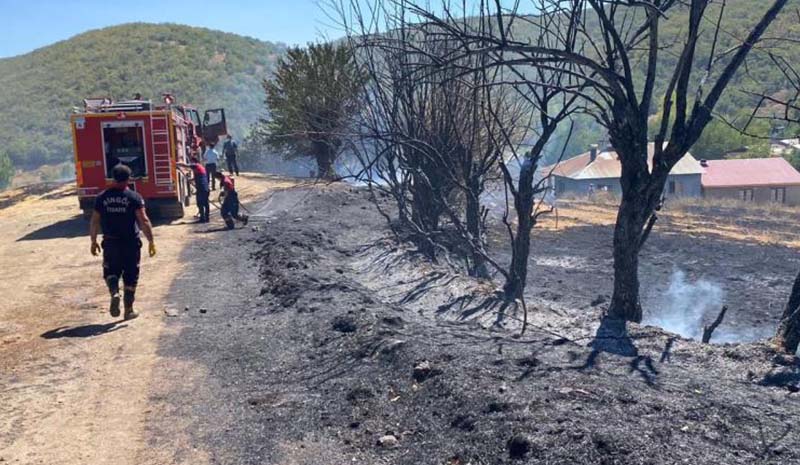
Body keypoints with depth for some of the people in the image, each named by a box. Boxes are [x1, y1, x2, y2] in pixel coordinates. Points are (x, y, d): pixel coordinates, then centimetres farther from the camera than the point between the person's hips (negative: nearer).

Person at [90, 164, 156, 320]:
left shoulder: (102, 197, 2)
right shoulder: (134, 197, -7)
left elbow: (94, 222, 5)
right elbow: (144, 221, -13)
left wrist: (93, 241, 15)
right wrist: (151, 241, -8)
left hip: (110, 243, 2)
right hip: (131, 243, -2)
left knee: (111, 272, 18)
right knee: (130, 276, 9)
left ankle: (114, 293, -11)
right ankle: (128, 310, 14)